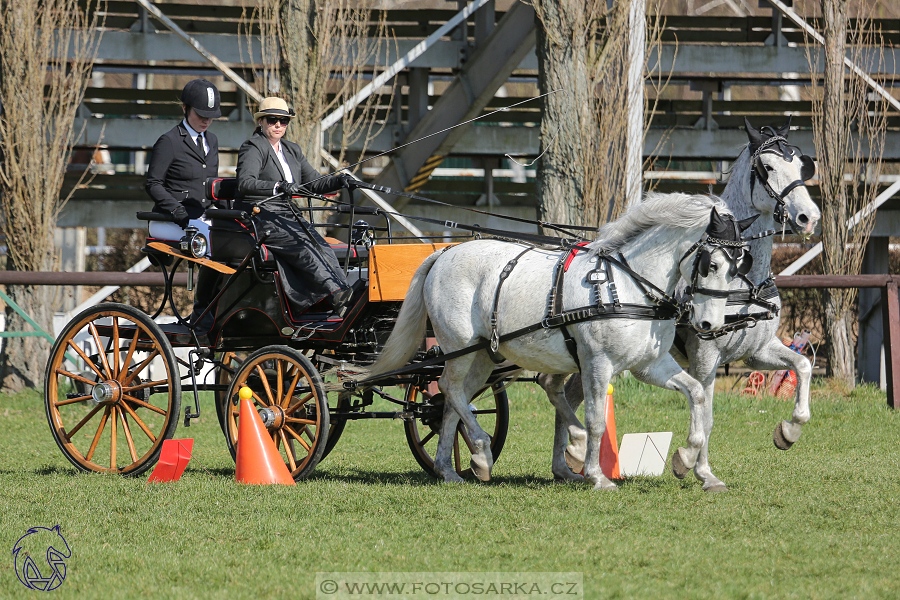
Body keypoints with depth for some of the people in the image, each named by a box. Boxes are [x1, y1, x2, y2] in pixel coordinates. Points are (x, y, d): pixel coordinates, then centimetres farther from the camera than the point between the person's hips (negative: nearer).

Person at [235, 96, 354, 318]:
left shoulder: (292, 150, 20)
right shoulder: (253, 148, -4)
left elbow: (314, 182, 17)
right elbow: (245, 183, -21)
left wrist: (338, 181, -4)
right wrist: (278, 187, -37)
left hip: (284, 215, 7)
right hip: (257, 216, -7)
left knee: (321, 246, -21)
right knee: (303, 243, -30)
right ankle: (337, 295, -42)